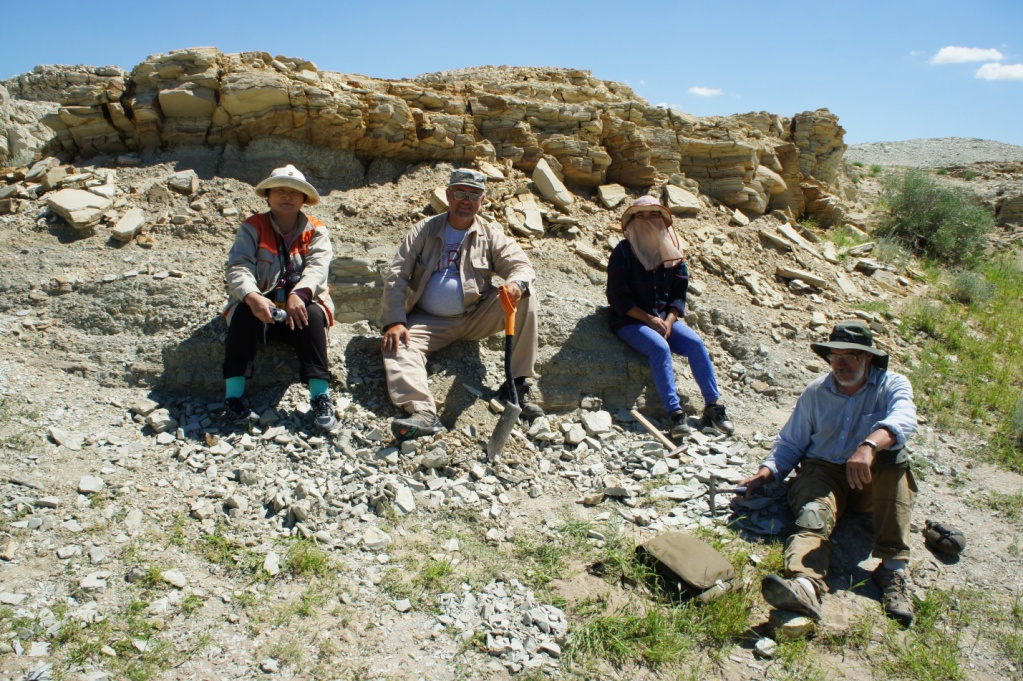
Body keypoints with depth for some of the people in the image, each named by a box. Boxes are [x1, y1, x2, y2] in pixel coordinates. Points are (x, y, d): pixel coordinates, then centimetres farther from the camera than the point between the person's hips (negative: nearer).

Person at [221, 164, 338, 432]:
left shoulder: (316, 231, 7)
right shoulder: (252, 228, 5)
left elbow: (317, 267, -12)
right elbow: (238, 268, -11)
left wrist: (299, 294, -34)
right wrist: (252, 297, -34)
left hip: (299, 308, 0)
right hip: (261, 307, 0)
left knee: (312, 314, -33)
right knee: (245, 313, -32)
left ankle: (321, 396, -36)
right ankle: (233, 392, -28)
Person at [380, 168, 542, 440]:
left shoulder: (490, 234, 7)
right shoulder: (424, 231, 4)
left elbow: (521, 265, -3)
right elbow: (397, 276, -3)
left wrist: (516, 282, -31)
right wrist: (395, 322, -18)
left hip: (476, 319, 1)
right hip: (429, 322, 0)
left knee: (527, 296, -21)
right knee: (398, 346, -29)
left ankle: (517, 383, -19)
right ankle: (423, 413, -47)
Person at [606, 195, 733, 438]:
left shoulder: (672, 254, 9)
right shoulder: (623, 252, -5)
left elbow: (679, 295, 7)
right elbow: (617, 296, -9)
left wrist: (668, 321, -11)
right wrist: (649, 319, -15)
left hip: (665, 318, 5)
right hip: (630, 321, -4)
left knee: (695, 343, -20)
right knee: (660, 348, -31)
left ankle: (713, 405, -17)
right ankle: (674, 413, -35)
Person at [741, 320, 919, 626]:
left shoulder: (892, 385, 1)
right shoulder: (816, 391, 10)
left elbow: (903, 420, -23)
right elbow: (790, 443, 13)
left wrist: (869, 446, -45)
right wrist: (767, 471, -8)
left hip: (871, 482, 0)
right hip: (823, 474, 1)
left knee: (894, 454, -32)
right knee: (814, 515, -31)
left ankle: (893, 566, -34)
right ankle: (805, 585, -63)